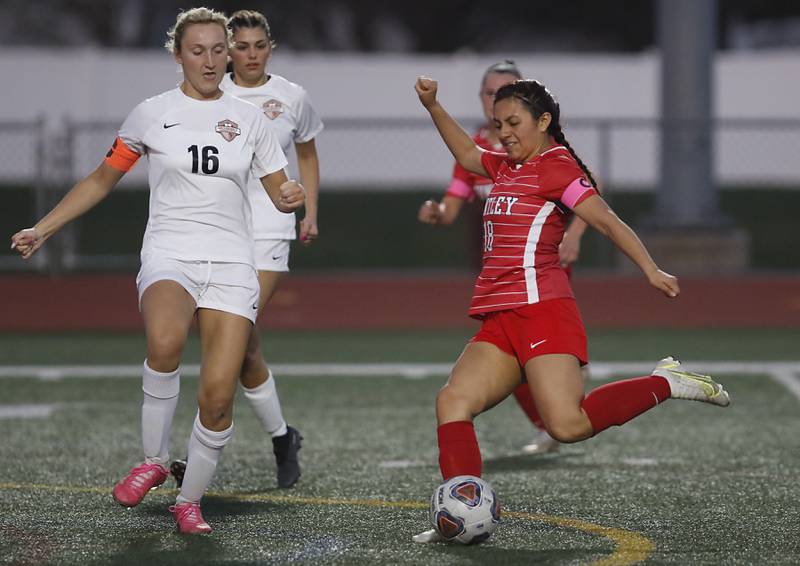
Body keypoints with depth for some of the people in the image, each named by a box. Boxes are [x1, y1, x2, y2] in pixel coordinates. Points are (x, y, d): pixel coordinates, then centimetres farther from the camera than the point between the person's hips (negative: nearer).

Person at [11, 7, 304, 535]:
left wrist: (291, 197, -9)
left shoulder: (249, 118, 10)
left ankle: (190, 500, 9)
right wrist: (43, 228, 9)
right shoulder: (152, 114, 6)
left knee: (218, 395, -14)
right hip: (169, 256, -2)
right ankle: (154, 460, -14)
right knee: (165, 341, -36)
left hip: (231, 263, 2)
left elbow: (280, 192, 15)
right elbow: (102, 180, 15)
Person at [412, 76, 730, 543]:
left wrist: (651, 270, -20)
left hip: (540, 308, -9)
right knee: (453, 400, -10)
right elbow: (467, 154, 43)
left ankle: (666, 383, -3)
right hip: (501, 322, 9)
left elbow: (607, 220, -12)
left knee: (568, 425, -23)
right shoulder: (507, 167, 22)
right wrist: (433, 107, 38)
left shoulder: (555, 166, -3)